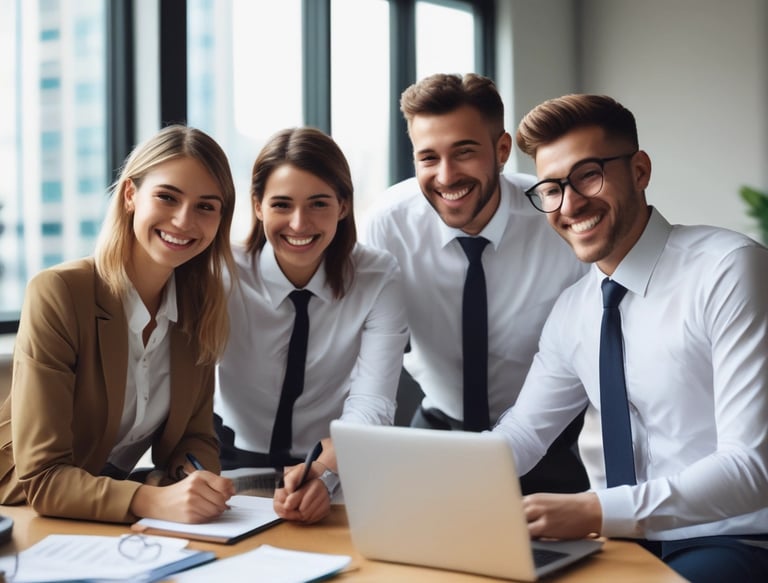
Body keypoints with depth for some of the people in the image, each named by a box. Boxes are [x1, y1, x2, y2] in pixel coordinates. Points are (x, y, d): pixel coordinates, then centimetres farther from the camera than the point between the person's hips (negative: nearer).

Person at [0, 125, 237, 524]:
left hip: (112, 521, 5)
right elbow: (41, 478, -21)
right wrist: (154, 501, -37)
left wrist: (200, 485, -19)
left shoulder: (203, 306, -2)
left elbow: (194, 439, 4)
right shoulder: (57, 294, -18)